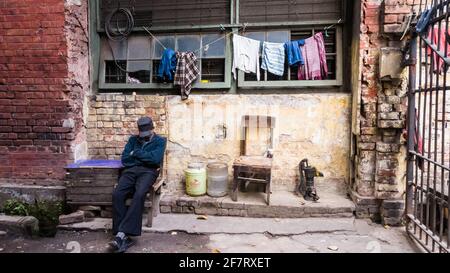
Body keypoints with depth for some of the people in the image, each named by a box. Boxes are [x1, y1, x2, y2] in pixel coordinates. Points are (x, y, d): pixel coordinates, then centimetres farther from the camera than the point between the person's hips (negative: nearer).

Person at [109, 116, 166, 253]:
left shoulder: (160, 141, 12)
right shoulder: (133, 139, 22)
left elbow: (155, 159, -7)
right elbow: (125, 160, 10)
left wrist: (136, 153, 1)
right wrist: (146, 158, 1)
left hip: (148, 171, -3)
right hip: (131, 171, 4)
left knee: (139, 195, -34)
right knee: (117, 194, -26)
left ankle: (121, 234, -34)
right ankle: (124, 237, -26)